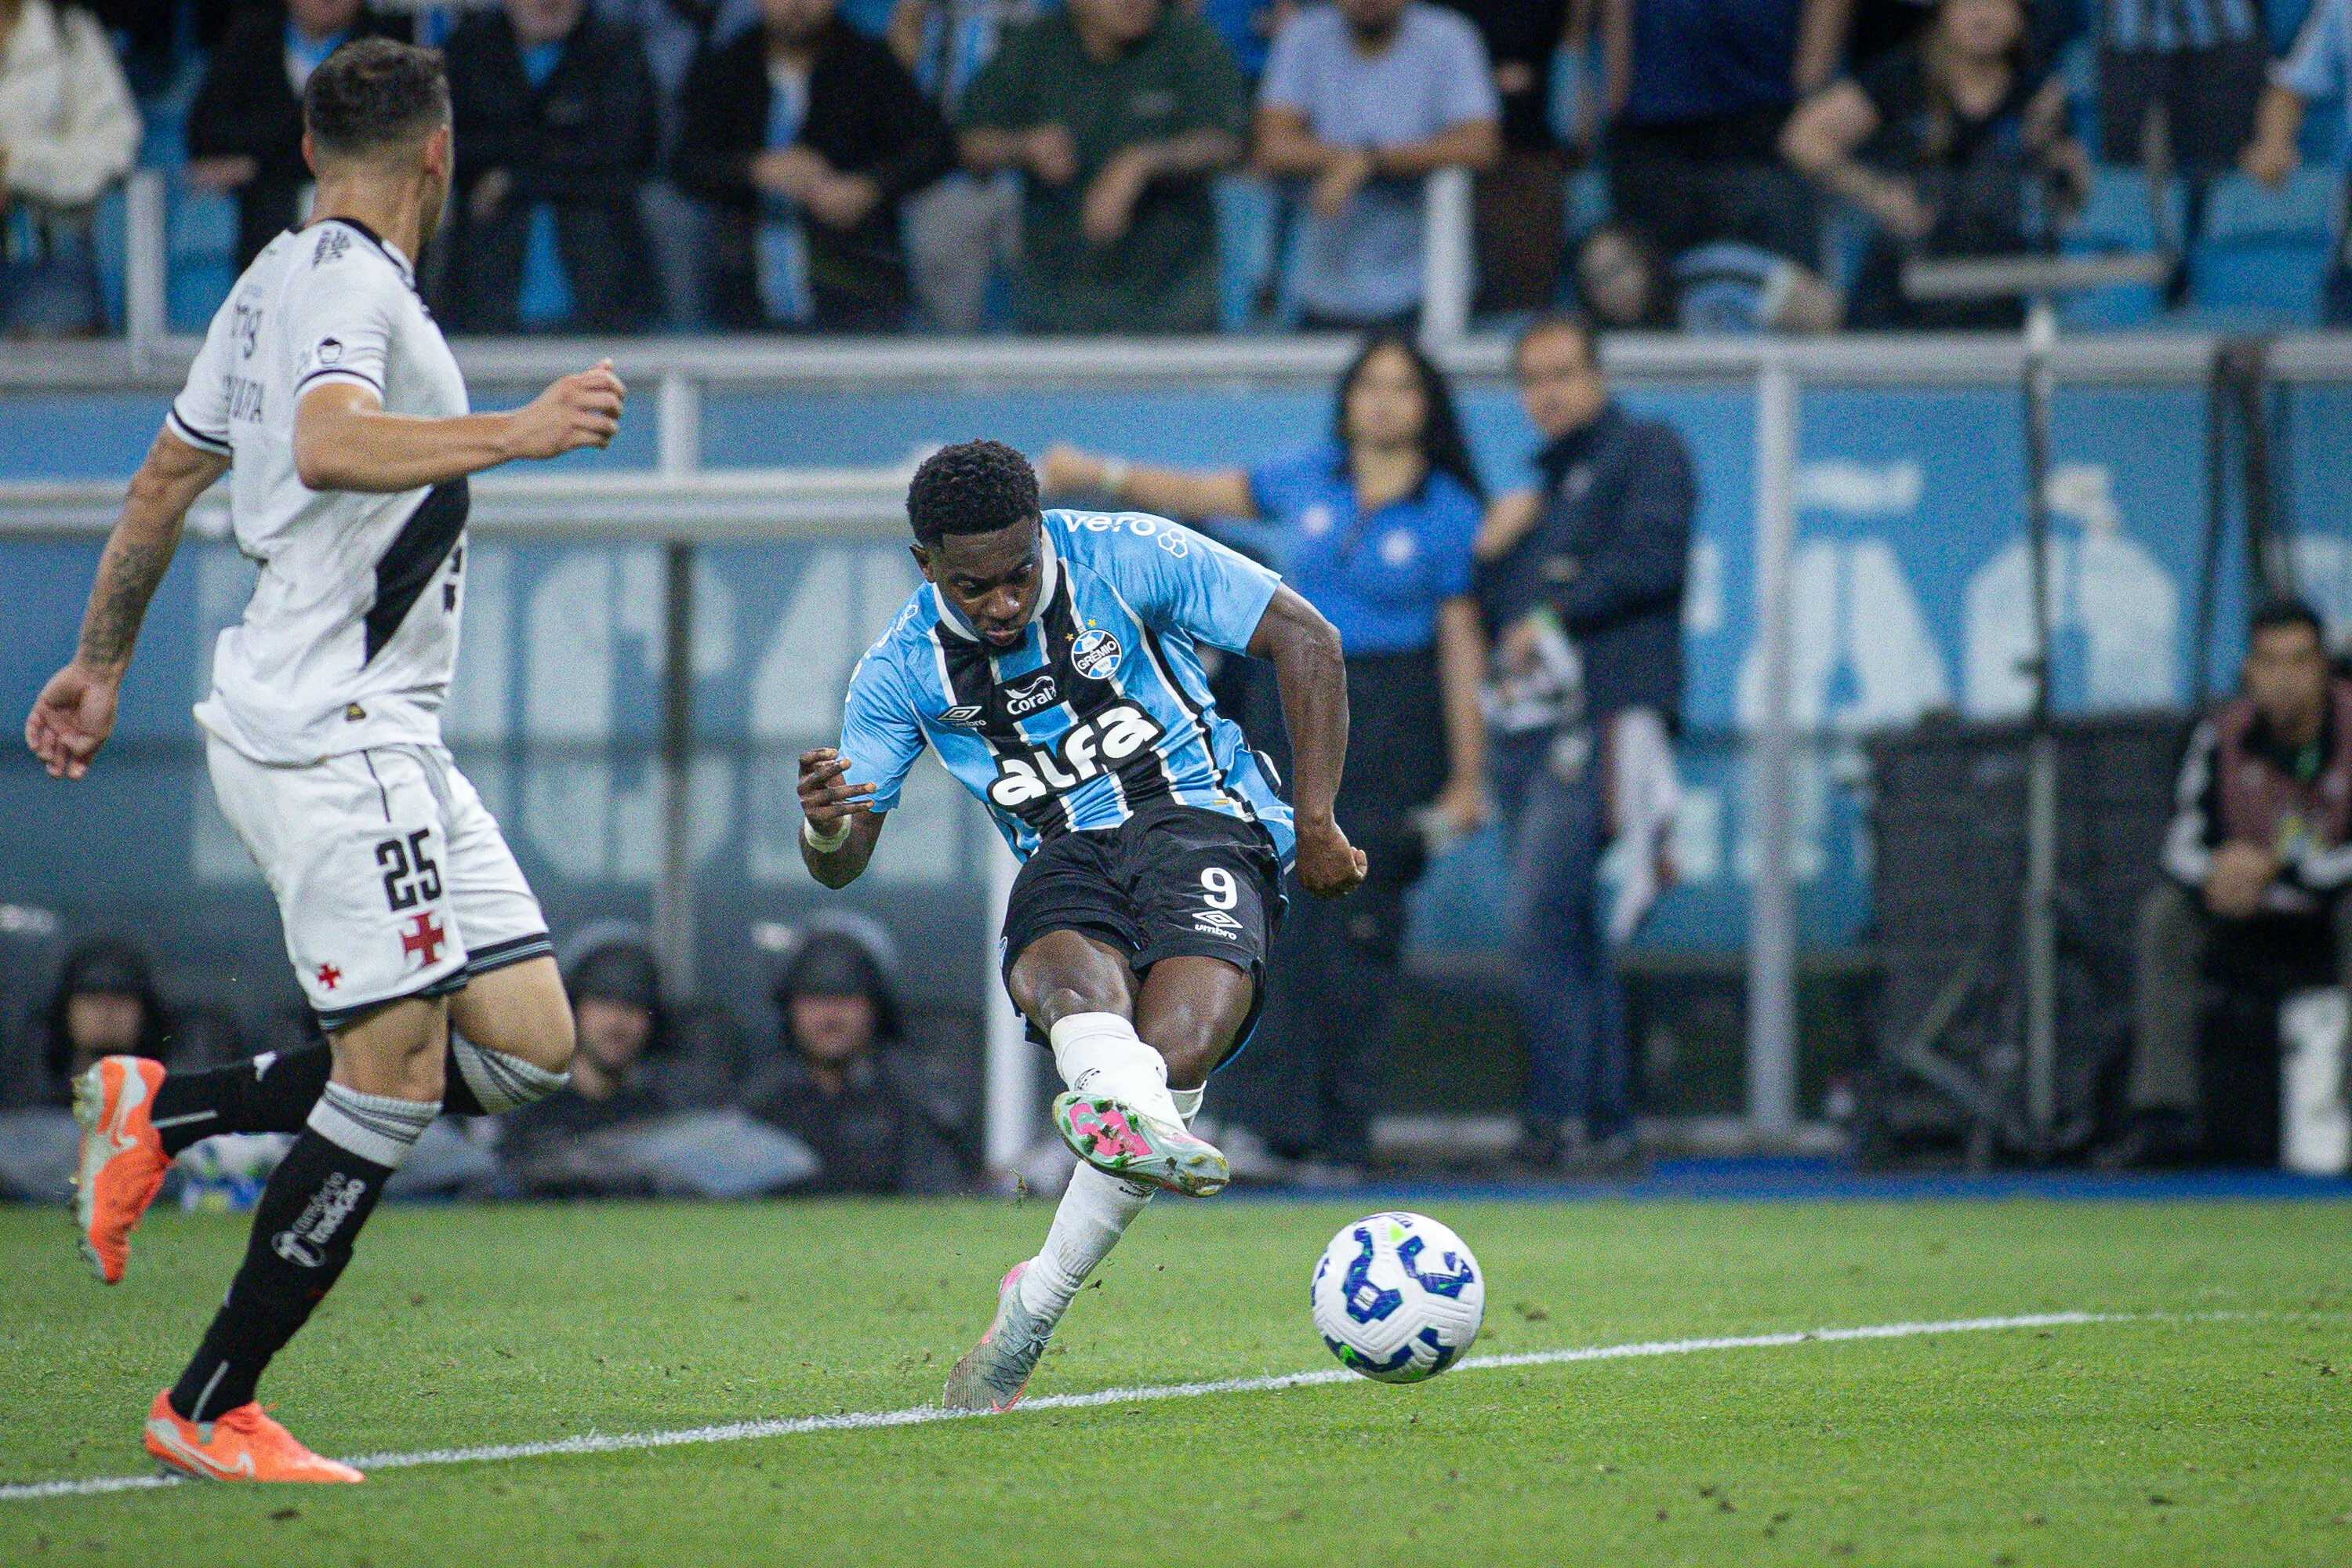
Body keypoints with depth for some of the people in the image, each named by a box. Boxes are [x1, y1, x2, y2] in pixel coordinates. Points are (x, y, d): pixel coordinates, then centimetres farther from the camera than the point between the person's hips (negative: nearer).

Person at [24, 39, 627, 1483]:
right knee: (396, 1069, -12)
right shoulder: (350, 287, -12)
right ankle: (208, 1409, -5)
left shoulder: (280, 280, 18)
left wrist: (102, 662, 34)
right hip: (326, 732, -10)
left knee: (528, 1043, 3)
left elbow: (166, 476, 26)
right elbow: (328, 445, -32)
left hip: (385, 736, 10)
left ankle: (163, 1113, 12)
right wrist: (511, 433, -37)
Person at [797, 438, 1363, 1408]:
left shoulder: (1123, 558, -6)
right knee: (1068, 976, -37)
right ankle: (1136, 1119, -71)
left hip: (1198, 822, -2)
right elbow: (840, 864, 5)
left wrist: (1314, 823, -5)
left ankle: (1034, 1306, -23)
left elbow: (1304, 638, 0)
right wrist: (824, 825, -22)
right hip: (1065, 859, 2)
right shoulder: (904, 670, 3)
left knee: (1180, 1042, -31)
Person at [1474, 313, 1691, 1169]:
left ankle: (1561, 1113, -15)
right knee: (1572, 933, 6)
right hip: (1524, 724, 8)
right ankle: (1606, 1116, 9)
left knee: (1540, 927, -16)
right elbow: (1491, 612, 25)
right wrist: (1489, 549, 5)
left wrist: (1554, 617, -11)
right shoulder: (1541, 484, 27)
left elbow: (1654, 557, -13)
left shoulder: (1647, 451, 4)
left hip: (1600, 718, -8)